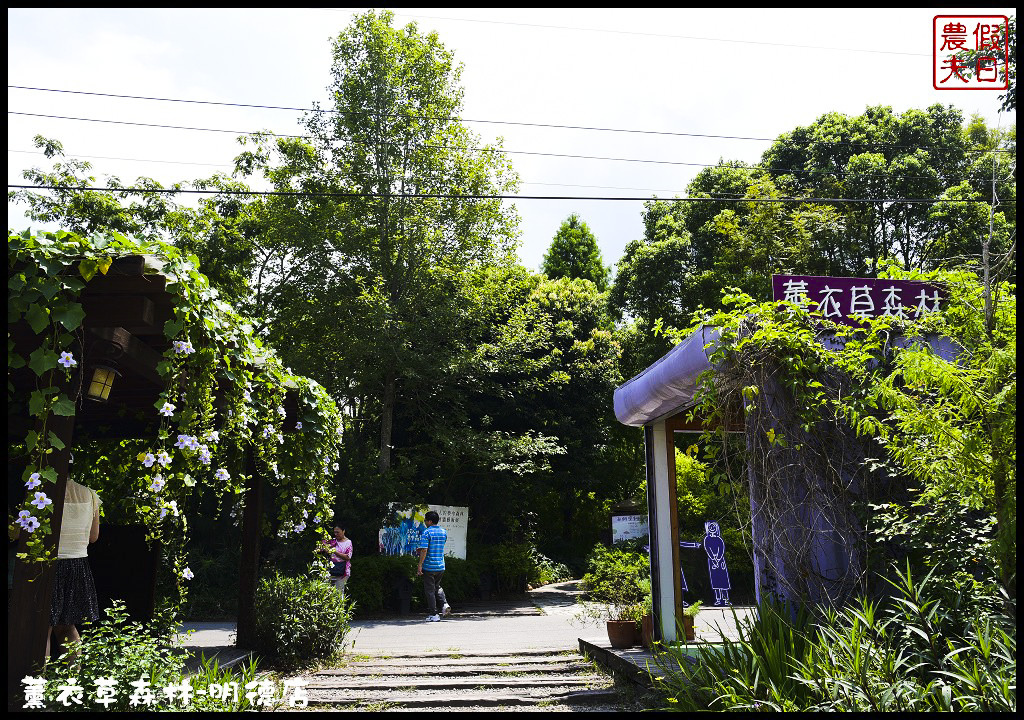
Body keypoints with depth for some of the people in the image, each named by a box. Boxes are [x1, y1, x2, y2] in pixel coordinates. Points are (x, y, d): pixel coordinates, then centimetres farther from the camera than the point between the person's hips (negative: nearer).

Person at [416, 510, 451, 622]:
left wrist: (420, 565, -15)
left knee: (429, 590, 3)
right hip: (441, 566, 6)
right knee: (437, 587, 23)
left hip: (429, 566, -6)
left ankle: (433, 614, 6)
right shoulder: (443, 532, 8)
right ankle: (444, 605, 4)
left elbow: (424, 550, -20)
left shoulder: (426, 532, -13)